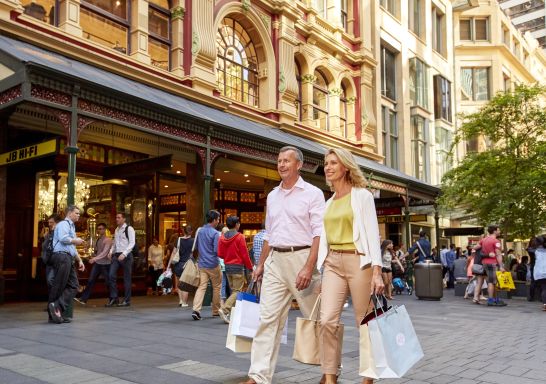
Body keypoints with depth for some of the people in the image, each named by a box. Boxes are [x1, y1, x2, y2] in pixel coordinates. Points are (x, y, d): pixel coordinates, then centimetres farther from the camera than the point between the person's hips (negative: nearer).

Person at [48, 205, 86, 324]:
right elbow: (63, 238, -22)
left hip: (68, 259, 10)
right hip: (62, 256, -10)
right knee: (58, 286, -8)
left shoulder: (71, 226, 27)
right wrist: (76, 240, -6)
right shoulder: (64, 224, -3)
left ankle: (56, 308, -3)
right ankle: (55, 307, -6)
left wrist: (79, 260, 24)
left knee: (73, 285, 2)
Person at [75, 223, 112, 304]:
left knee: (108, 282, 2)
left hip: (105, 264, -7)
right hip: (97, 263, 7)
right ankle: (83, 298, 0)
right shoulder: (98, 239, 11)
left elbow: (105, 252, -22)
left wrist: (95, 258, -32)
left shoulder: (107, 240, -12)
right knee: (91, 281, 0)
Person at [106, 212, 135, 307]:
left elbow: (132, 243, -14)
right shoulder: (116, 230, 16)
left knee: (126, 278, 1)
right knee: (111, 276, -3)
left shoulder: (129, 229, -7)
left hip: (126, 256, -6)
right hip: (116, 255, 7)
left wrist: (124, 254, -23)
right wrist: (111, 251, 3)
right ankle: (113, 298, 5)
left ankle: (126, 300, 9)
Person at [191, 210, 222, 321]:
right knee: (217, 287, 11)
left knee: (201, 287, 1)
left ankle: (196, 309, -15)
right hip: (213, 265, -5)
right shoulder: (215, 233, -14)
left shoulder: (199, 231, 7)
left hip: (201, 264, 5)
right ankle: (216, 310, 21)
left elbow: (196, 246, 17)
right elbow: (217, 250, -18)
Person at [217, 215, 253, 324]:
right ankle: (224, 309, -16)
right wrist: (250, 267, -1)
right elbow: (245, 254, -11)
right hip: (238, 267, -6)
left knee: (233, 290, 17)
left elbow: (220, 254, 5)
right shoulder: (239, 237, -13)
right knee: (237, 291, -2)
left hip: (227, 266, 7)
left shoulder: (222, 237, 3)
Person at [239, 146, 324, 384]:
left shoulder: (312, 193, -3)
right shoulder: (272, 196, 16)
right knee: (268, 318, 0)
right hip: (275, 260, 5)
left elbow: (319, 233, -11)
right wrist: (260, 264, 18)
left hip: (301, 257, -5)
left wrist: (308, 268, -20)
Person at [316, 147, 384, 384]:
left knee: (364, 323, 2)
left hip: (358, 261, -4)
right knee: (327, 320, -8)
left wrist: (377, 271, -16)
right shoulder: (328, 203, 15)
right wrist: (318, 268, 10)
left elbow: (373, 233, -7)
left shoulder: (362, 195, 0)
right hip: (332, 263, 4)